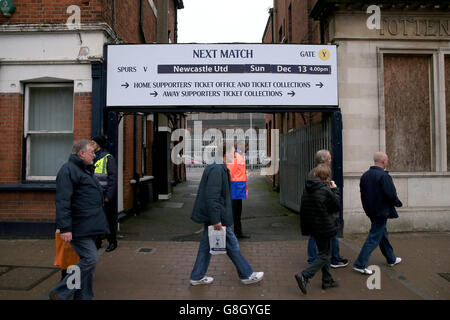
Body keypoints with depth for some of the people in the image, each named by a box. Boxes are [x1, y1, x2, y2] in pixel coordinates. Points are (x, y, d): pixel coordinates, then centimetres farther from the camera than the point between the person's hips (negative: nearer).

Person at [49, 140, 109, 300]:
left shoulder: (86, 169, 20)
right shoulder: (68, 170, -12)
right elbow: (62, 201, -19)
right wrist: (65, 228, -24)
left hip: (89, 226, 10)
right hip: (79, 227, -10)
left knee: (88, 260, 12)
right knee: (90, 259, -12)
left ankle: (84, 297, 22)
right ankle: (59, 294, 1)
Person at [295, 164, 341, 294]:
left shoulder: (307, 189, 3)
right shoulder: (326, 191, -20)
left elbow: (303, 209, 7)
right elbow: (338, 205, -8)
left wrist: (305, 228, 14)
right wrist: (335, 189, 1)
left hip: (313, 227, 8)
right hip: (324, 227, -8)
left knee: (325, 252, 21)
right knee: (324, 255, 4)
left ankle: (327, 280, 30)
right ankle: (304, 276, -8)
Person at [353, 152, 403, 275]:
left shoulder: (365, 175, 5)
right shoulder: (384, 176, -19)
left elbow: (363, 193, 11)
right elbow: (391, 195, -20)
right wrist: (398, 203, 0)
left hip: (370, 211, 8)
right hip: (381, 211, -8)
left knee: (382, 234, 22)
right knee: (374, 238, -3)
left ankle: (391, 259, 39)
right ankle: (360, 264, -4)